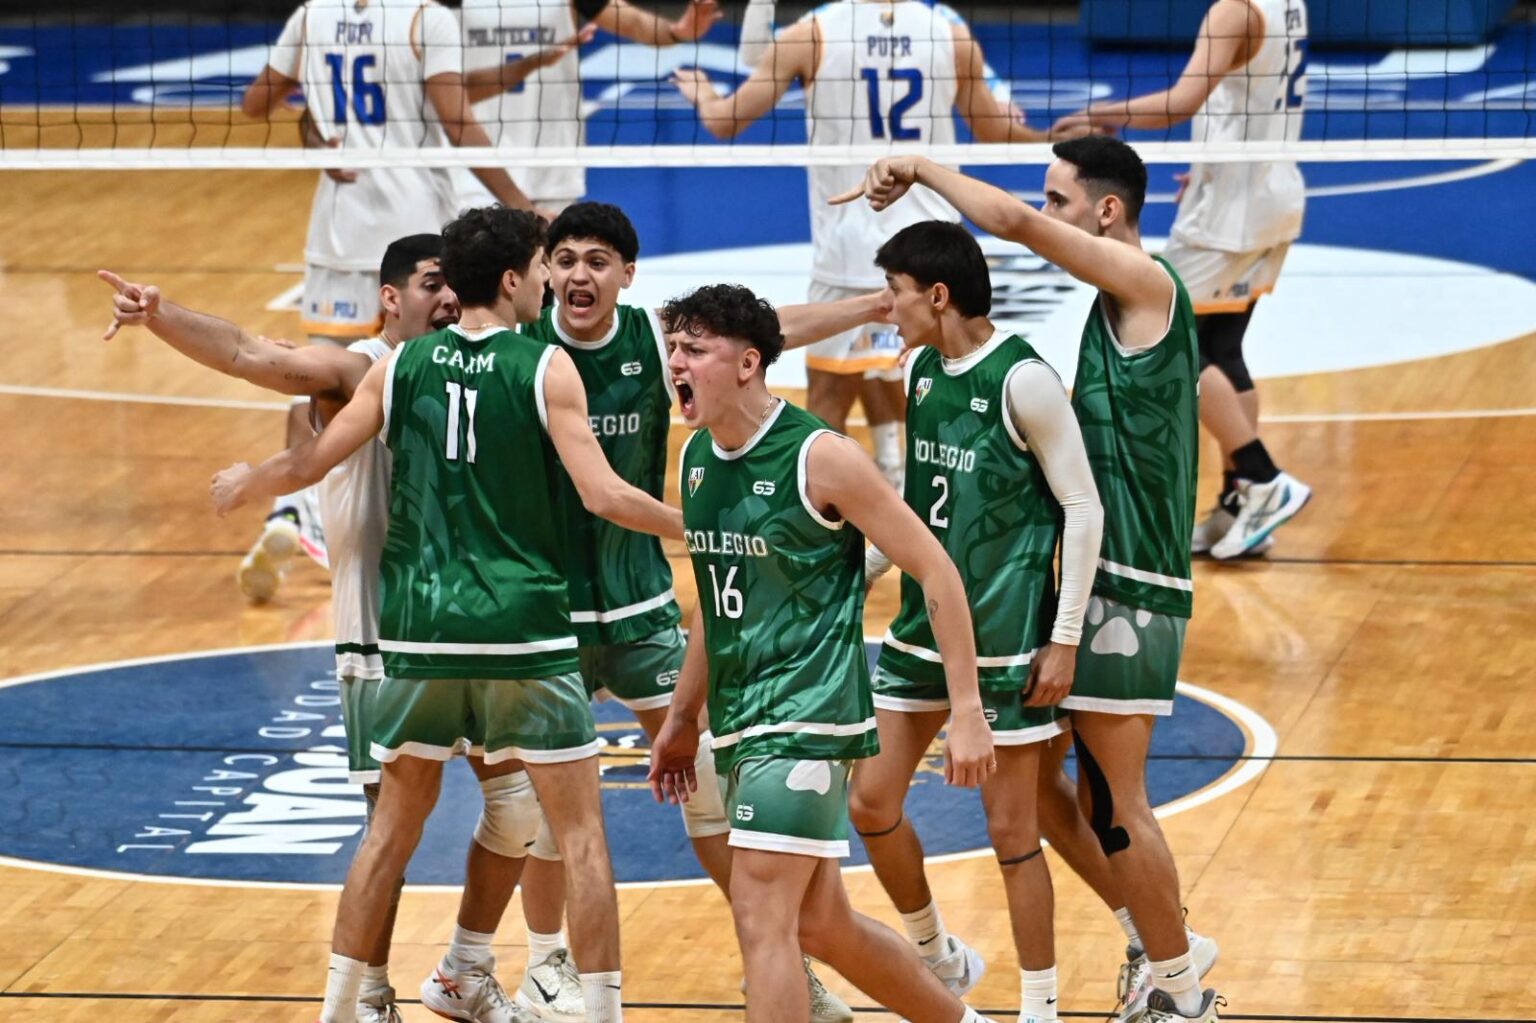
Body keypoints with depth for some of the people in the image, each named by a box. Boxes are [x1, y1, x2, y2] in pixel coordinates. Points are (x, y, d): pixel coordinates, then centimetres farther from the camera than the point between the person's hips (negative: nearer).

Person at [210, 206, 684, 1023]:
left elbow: (311, 462, 6)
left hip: (421, 629, 4)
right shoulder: (545, 367, -6)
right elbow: (602, 495, -12)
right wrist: (696, 525, 3)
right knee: (581, 831, 3)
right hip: (523, 630, -4)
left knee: (395, 821, 16)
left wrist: (244, 483, 27)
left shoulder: (402, 365, 4)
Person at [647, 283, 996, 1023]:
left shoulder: (819, 457, -13)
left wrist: (967, 710, -15)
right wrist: (681, 718, 23)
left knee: (760, 918, -15)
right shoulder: (696, 457, 9)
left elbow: (934, 570, -11)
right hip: (739, 724, 8)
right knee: (820, 924, 14)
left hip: (806, 719, -8)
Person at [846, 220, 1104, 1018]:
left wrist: (1065, 640, -15)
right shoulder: (922, 370, 6)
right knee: (871, 803, 8)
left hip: (1006, 643, -7)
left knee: (1010, 832, -1)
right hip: (922, 628, 7)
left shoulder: (1022, 380, -16)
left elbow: (1083, 508, -13)